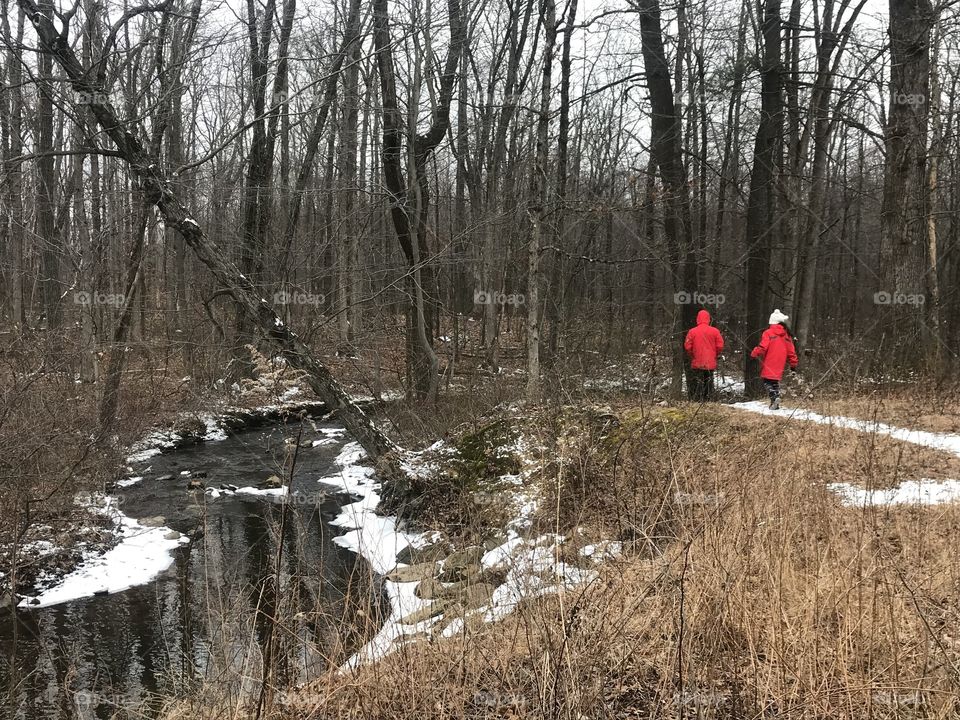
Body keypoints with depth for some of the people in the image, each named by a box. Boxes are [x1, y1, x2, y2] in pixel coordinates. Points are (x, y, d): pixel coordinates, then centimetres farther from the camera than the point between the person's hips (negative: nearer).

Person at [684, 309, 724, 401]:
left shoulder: (692, 331, -6)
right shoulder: (715, 331, -2)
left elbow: (687, 346, -6)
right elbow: (720, 346, -2)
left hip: (697, 363, -2)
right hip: (710, 363, 2)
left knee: (696, 384, 2)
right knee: (709, 383, 9)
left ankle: (696, 401, -3)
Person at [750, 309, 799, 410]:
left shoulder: (768, 333, -8)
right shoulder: (786, 335, 10)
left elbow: (763, 347, -17)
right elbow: (791, 351, 12)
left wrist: (754, 354, -5)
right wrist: (793, 363, 19)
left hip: (768, 366, -5)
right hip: (779, 367, 5)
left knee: (767, 382, -2)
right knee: (775, 382, 14)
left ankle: (774, 397, -25)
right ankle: (775, 404, 10)